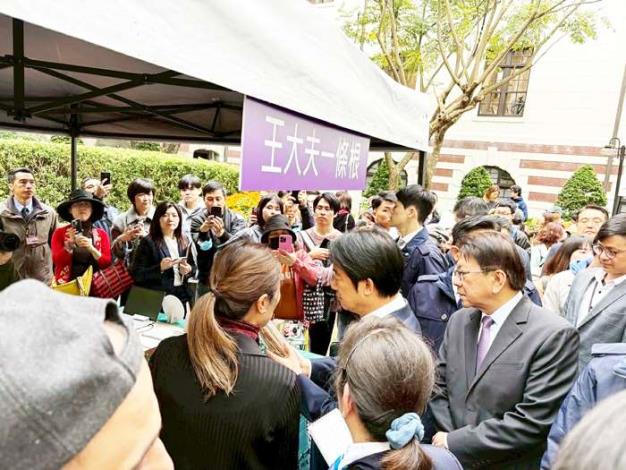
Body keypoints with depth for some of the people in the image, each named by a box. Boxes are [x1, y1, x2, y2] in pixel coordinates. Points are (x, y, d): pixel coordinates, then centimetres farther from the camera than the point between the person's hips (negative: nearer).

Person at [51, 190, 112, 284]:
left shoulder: (101, 234, 6)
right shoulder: (60, 232, 5)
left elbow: (107, 263, 0)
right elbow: (57, 261, -2)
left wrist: (91, 248, -13)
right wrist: (70, 243, -14)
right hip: (67, 283, -1)